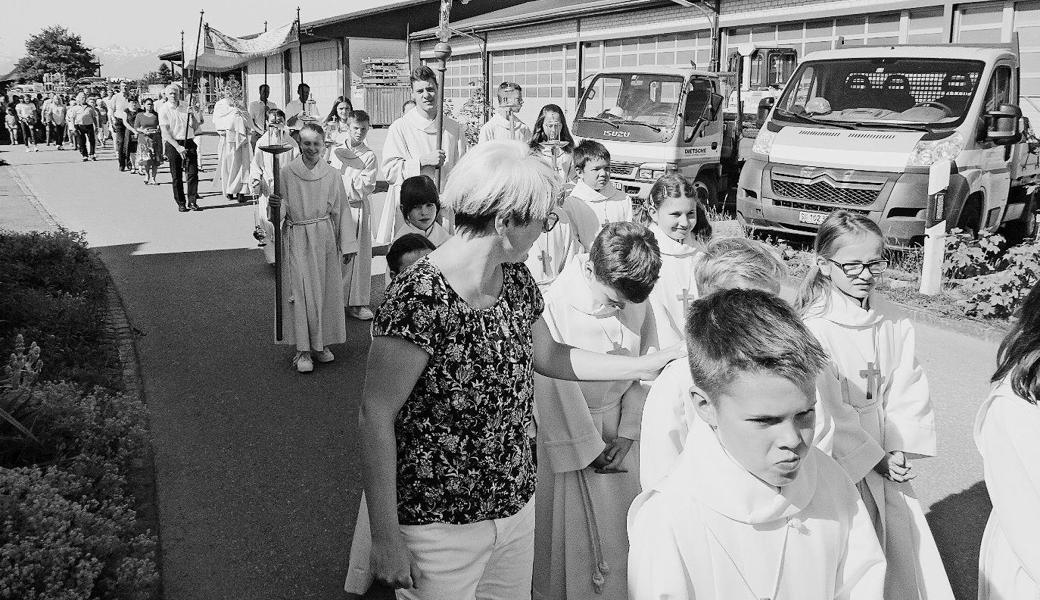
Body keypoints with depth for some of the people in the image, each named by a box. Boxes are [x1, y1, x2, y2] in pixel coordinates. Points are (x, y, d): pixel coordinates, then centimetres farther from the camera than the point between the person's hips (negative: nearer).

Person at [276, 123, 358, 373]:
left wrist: (347, 244, 4)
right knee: (301, 292, -2)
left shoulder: (332, 175, 0)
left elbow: (341, 210, 4)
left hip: (325, 239, 2)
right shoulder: (287, 173, -3)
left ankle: (321, 344, 23)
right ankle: (303, 350, 6)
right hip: (297, 240, -2)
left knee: (326, 291, 8)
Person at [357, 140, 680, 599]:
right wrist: (386, 541, -19)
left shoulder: (516, 281, 0)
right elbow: (375, 418, -20)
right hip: (439, 524, -7)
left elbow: (547, 356, 16)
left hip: (517, 507, 7)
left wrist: (643, 365, 11)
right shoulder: (420, 298, -24)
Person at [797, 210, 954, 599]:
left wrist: (899, 450, -10)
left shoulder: (895, 326, 2)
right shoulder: (813, 330, -17)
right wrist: (872, 458, -13)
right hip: (838, 465, -5)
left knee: (905, 551, 14)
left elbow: (908, 391, 2)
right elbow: (826, 409, -16)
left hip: (886, 462, 5)